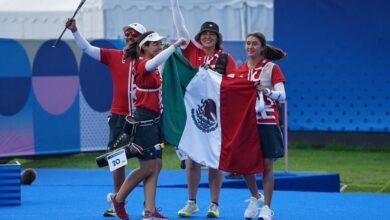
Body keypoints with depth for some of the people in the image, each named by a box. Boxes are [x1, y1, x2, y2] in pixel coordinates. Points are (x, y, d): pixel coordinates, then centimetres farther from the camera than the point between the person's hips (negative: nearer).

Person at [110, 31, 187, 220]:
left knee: (154, 168, 5)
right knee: (147, 167, -4)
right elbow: (156, 60, -36)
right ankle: (118, 199, 14)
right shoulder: (142, 64, -14)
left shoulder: (154, 69, 14)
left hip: (154, 120, 9)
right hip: (144, 119, -9)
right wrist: (175, 45, -38)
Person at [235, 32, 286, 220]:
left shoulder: (272, 68, -2)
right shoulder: (240, 70, 11)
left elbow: (282, 95, -10)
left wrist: (267, 91, -29)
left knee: (267, 164, -3)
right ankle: (256, 198, 28)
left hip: (267, 122, -4)